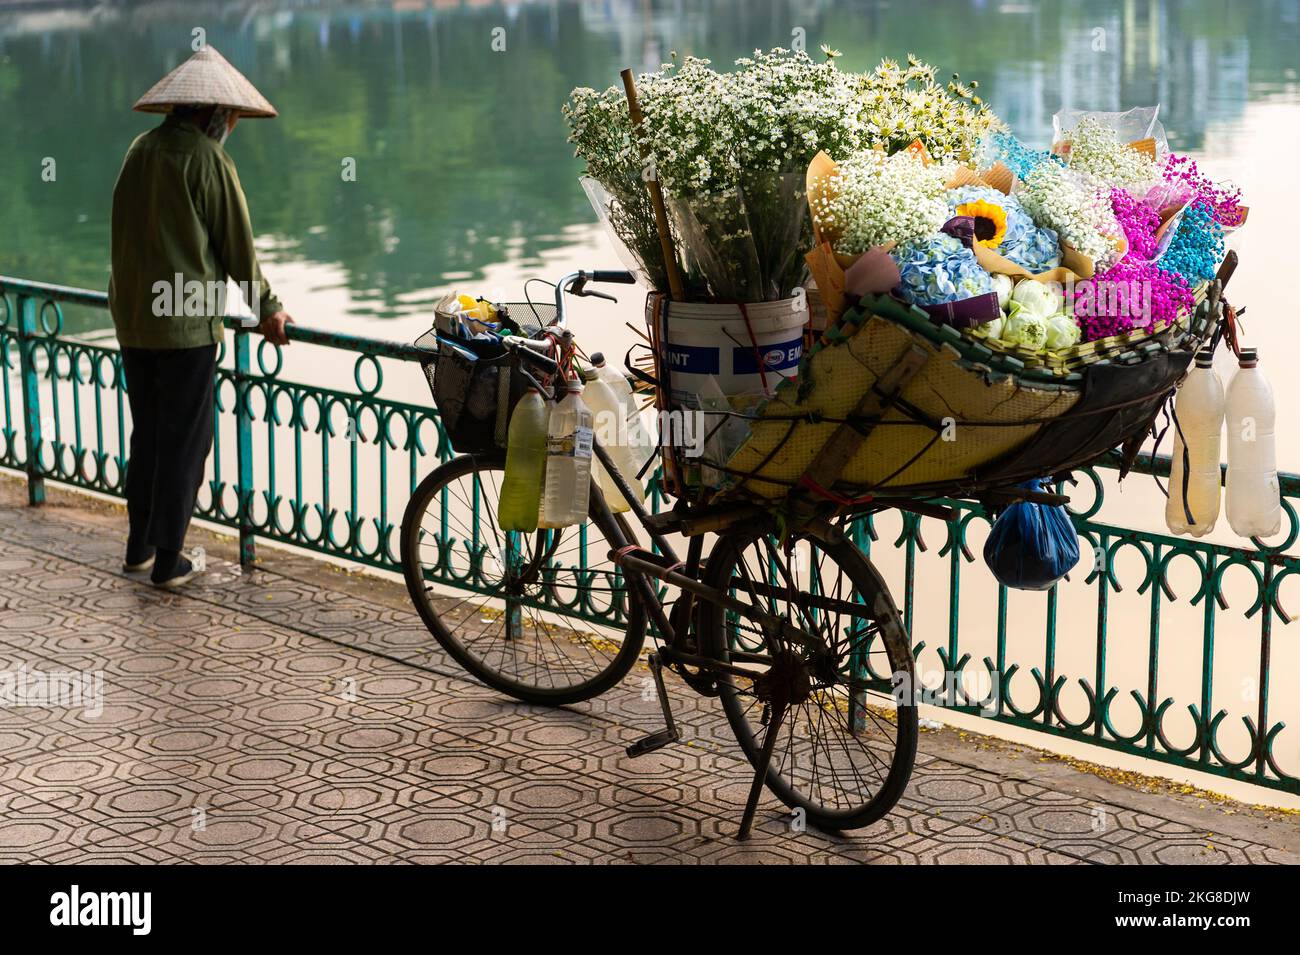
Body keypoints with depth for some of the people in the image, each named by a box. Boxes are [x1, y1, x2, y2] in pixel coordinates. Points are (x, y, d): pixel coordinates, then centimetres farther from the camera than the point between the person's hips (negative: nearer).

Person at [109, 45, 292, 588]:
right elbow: (237, 244, -8)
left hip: (132, 317, 7)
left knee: (147, 434, 18)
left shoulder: (140, 151, 9)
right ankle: (168, 562, 6)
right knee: (184, 441, 2)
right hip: (187, 322, -7)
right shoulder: (207, 157, -12)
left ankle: (139, 548, 25)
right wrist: (266, 310, 4)